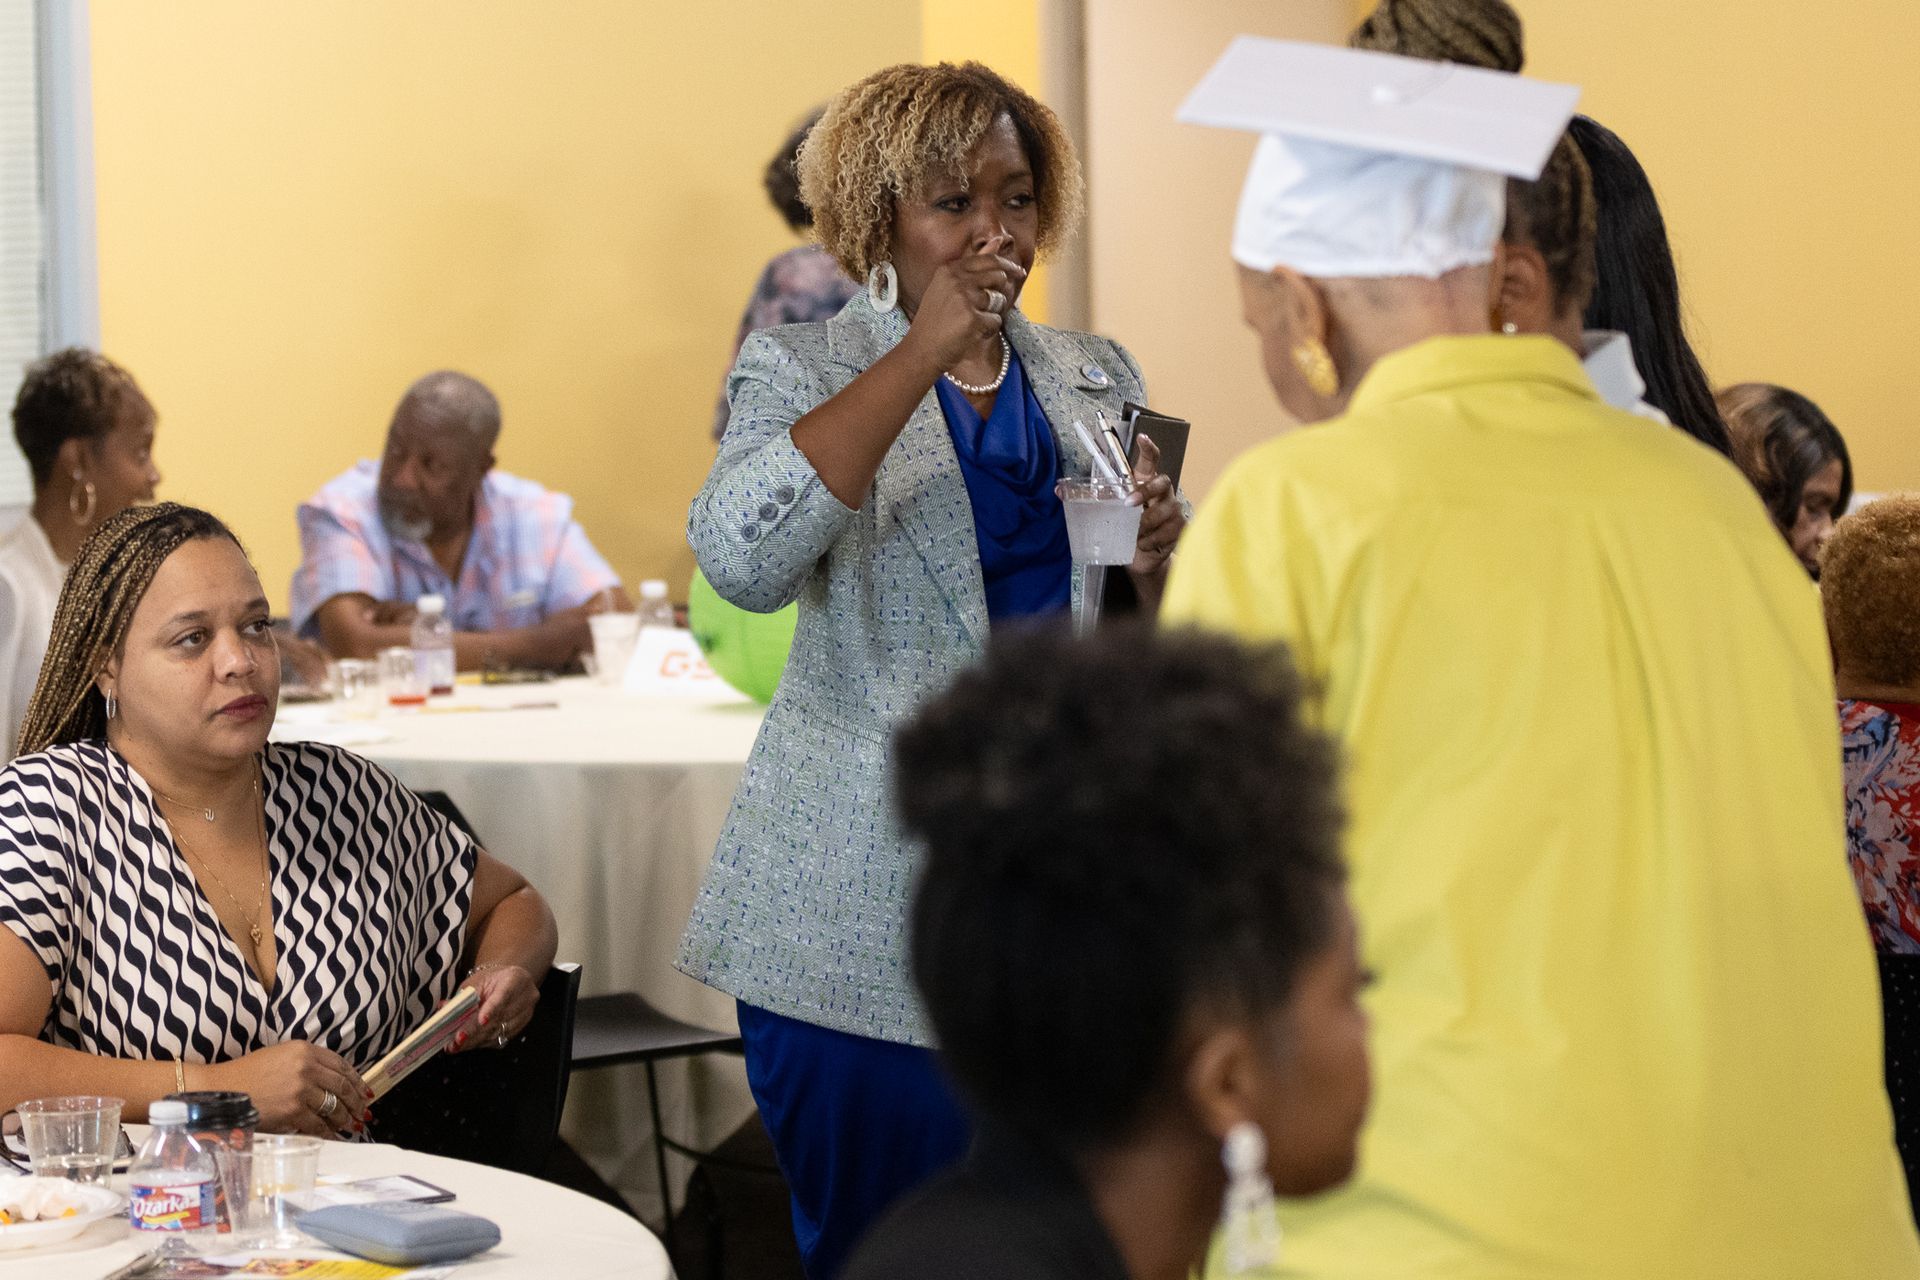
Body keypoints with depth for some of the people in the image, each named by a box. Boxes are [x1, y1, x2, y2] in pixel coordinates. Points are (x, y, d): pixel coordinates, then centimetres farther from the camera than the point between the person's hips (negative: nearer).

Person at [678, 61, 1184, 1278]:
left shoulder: (1099, 378, 14)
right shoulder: (802, 371, 1)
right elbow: (741, 559, -21)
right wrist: (925, 352, -18)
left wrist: (1154, 560, -6)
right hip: (872, 917, -4)